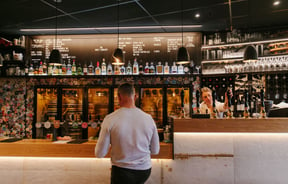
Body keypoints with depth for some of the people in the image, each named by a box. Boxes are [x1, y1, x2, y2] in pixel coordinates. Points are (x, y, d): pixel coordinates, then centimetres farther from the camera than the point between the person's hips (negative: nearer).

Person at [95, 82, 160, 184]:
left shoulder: (110, 119, -16)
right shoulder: (148, 118, -9)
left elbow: (100, 154, -9)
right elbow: (155, 151, 3)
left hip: (122, 172, -3)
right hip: (145, 172, 4)